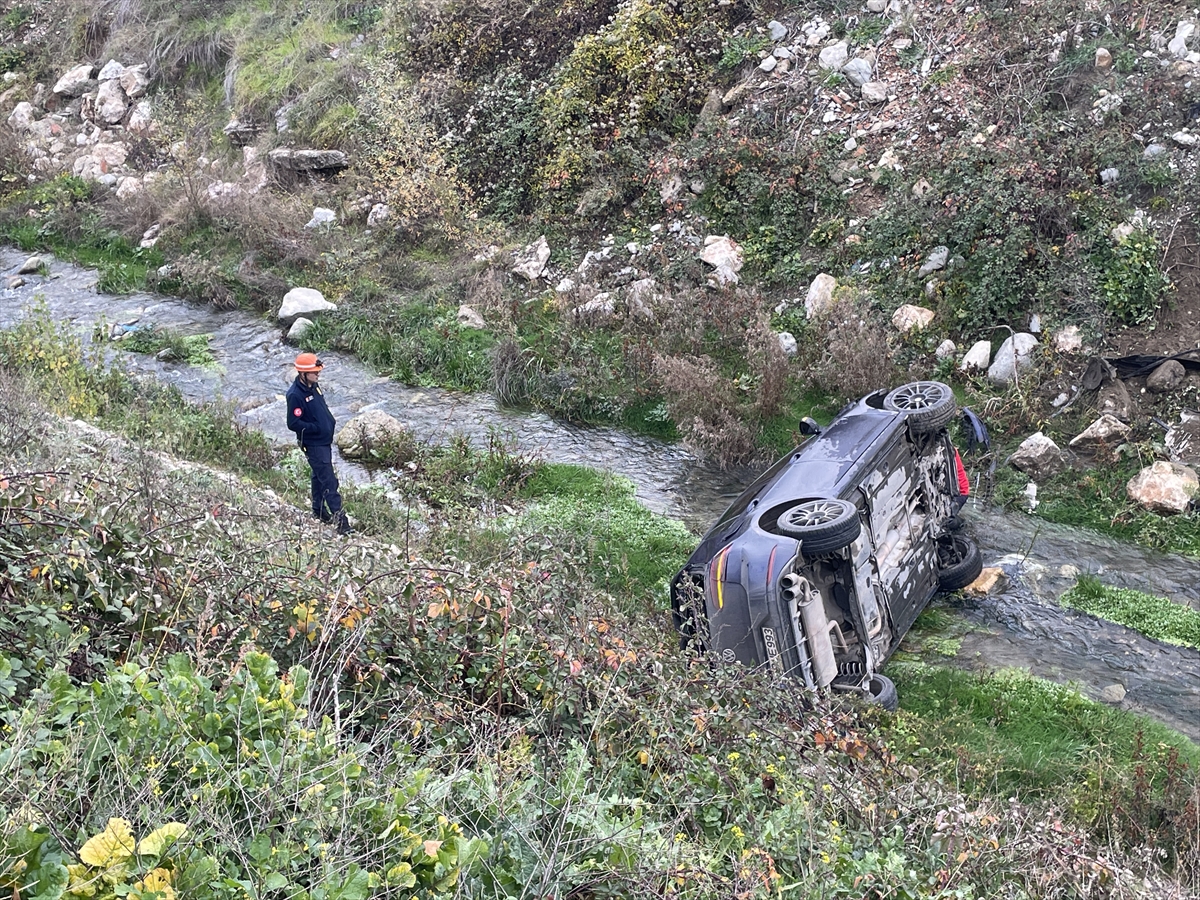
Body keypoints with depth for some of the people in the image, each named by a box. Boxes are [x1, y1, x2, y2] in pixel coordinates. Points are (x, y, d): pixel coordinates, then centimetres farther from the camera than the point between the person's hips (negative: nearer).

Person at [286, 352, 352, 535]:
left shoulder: (314, 386, 3)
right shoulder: (295, 395, -23)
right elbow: (293, 423, -23)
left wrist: (330, 422, 5)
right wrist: (316, 428, -22)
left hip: (325, 441, 9)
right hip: (313, 444, -9)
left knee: (319, 476, 22)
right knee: (329, 482, -8)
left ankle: (319, 510, 37)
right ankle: (340, 519, -6)